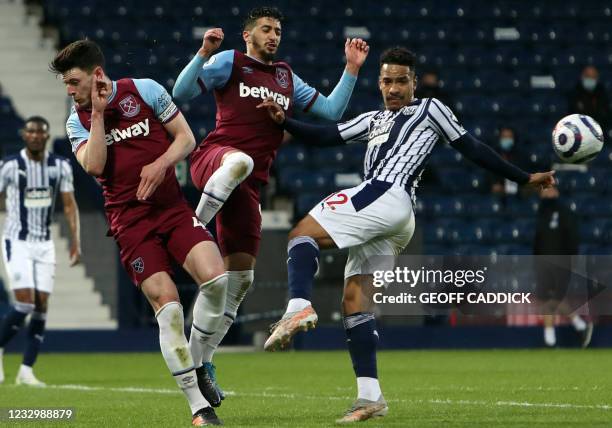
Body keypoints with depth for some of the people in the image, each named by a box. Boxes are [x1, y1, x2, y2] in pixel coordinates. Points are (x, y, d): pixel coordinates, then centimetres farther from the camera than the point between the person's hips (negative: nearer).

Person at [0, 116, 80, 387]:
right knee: (25, 303, -16)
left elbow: (69, 205, 6)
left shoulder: (60, 166, 3)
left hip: (44, 244, 4)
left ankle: (26, 371, 4)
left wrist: (75, 241, -2)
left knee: (41, 307, -1)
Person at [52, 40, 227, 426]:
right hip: (130, 220, -1)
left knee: (215, 277, -20)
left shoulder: (146, 90, 3)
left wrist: (162, 163, -13)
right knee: (166, 304, -13)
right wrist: (98, 114, -12)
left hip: (173, 206, 1)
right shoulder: (78, 121, 5)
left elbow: (186, 139, 4)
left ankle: (196, 366, 3)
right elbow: (94, 166, -13)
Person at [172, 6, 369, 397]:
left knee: (239, 279, 1)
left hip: (249, 186, 6)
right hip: (212, 159, -6)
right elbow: (181, 92, -4)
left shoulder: (287, 78, 25)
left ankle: (201, 360, 10)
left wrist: (352, 69, 18)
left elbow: (332, 112, 26)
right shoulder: (229, 63, 8)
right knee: (239, 161, -45)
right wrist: (203, 54, -18)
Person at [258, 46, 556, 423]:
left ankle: (299, 307, -36)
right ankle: (370, 397, -4)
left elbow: (473, 149, 16)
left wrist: (525, 178, 16)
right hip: (392, 223, 8)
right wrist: (284, 122, 5)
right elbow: (326, 136, 21)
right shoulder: (374, 120, 31)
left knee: (302, 235, -16)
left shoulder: (429, 109, 13)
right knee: (355, 300, 0)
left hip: (386, 197, -8)